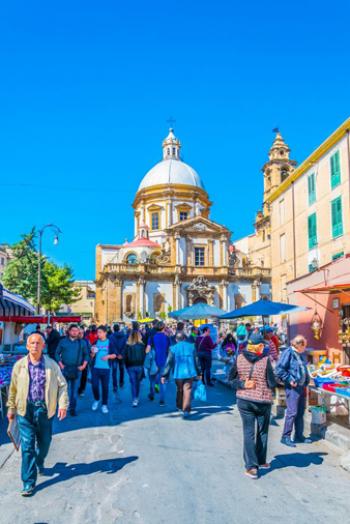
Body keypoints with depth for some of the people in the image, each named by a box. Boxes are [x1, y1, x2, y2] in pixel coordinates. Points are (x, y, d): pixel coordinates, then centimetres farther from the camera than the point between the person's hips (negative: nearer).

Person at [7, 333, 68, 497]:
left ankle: (39, 463, 48)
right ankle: (29, 483, 5)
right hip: (25, 410, -1)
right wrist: (11, 407, 11)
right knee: (27, 446, -3)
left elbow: (62, 385, 0)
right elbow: (13, 388, 9)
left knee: (44, 442, 17)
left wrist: (63, 404, -9)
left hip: (44, 410, 1)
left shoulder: (51, 364, -3)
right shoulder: (19, 365, 0)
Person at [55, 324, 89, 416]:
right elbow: (57, 353, 6)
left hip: (76, 369, 1)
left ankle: (72, 408, 14)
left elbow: (86, 354, 11)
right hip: (65, 369, -1)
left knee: (74, 390, 5)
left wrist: (84, 365, 0)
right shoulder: (63, 341, 4)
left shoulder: (81, 343, 7)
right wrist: (60, 364, -4)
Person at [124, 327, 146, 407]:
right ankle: (137, 398, 26)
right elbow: (144, 356, -4)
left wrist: (127, 366, 8)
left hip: (130, 366, -1)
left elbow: (126, 357, -5)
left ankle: (135, 400, -5)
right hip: (139, 366, 1)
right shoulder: (142, 345, -8)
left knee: (133, 383, 3)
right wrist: (142, 365, 9)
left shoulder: (128, 345, -9)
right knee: (138, 382, 16)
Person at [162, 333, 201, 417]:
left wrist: (164, 375, -1)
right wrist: (198, 373, 15)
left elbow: (169, 363, -5)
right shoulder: (191, 346, 3)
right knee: (187, 390, -1)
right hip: (190, 373, 0)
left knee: (179, 390, 19)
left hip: (179, 373, 0)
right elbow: (196, 361, 7)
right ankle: (186, 410, -14)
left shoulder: (173, 348, -3)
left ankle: (180, 406, 35)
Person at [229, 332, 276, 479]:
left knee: (248, 432, 8)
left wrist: (242, 384, -7)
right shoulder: (265, 360, -15)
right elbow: (272, 383, -10)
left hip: (244, 400, 2)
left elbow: (231, 378, 0)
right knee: (262, 431, 18)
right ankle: (261, 461, 31)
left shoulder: (239, 358, -6)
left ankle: (251, 466, 3)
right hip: (263, 401, -2)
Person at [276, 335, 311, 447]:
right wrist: (289, 380, -17)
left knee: (300, 412, 14)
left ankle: (299, 435, 25)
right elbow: (279, 369, -17)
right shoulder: (288, 353, -13)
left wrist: (306, 382, 15)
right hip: (293, 387, -8)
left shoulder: (302, 354, 12)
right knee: (292, 412, -9)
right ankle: (286, 437, 1)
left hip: (302, 387, 8)